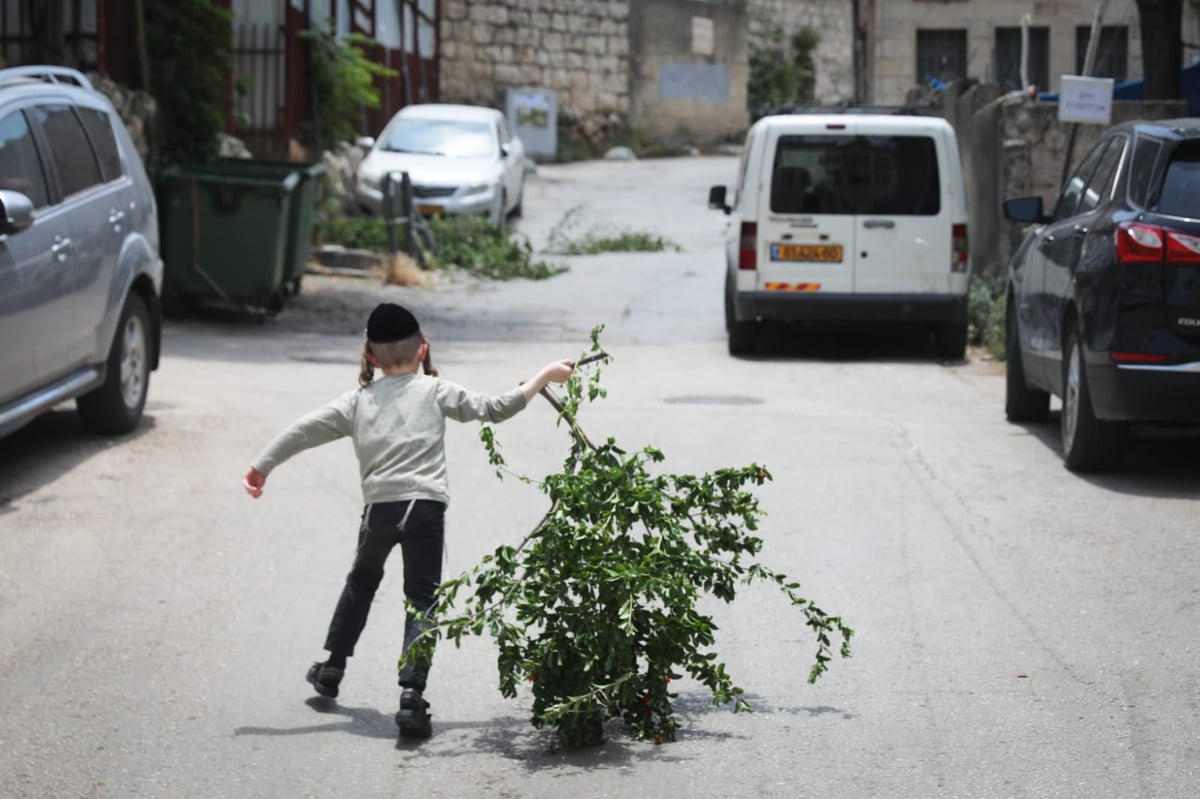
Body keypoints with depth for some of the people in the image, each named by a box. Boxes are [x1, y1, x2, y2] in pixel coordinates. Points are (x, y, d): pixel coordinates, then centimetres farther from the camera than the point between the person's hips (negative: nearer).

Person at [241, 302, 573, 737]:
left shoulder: (358, 400, 12)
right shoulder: (436, 391, 6)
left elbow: (305, 430, 9)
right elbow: (494, 408, 5)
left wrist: (261, 466, 18)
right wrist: (544, 376, 16)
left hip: (378, 507, 3)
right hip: (424, 505, -3)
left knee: (362, 580, 29)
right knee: (422, 600, 0)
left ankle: (333, 666, 39)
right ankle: (412, 692, -15)